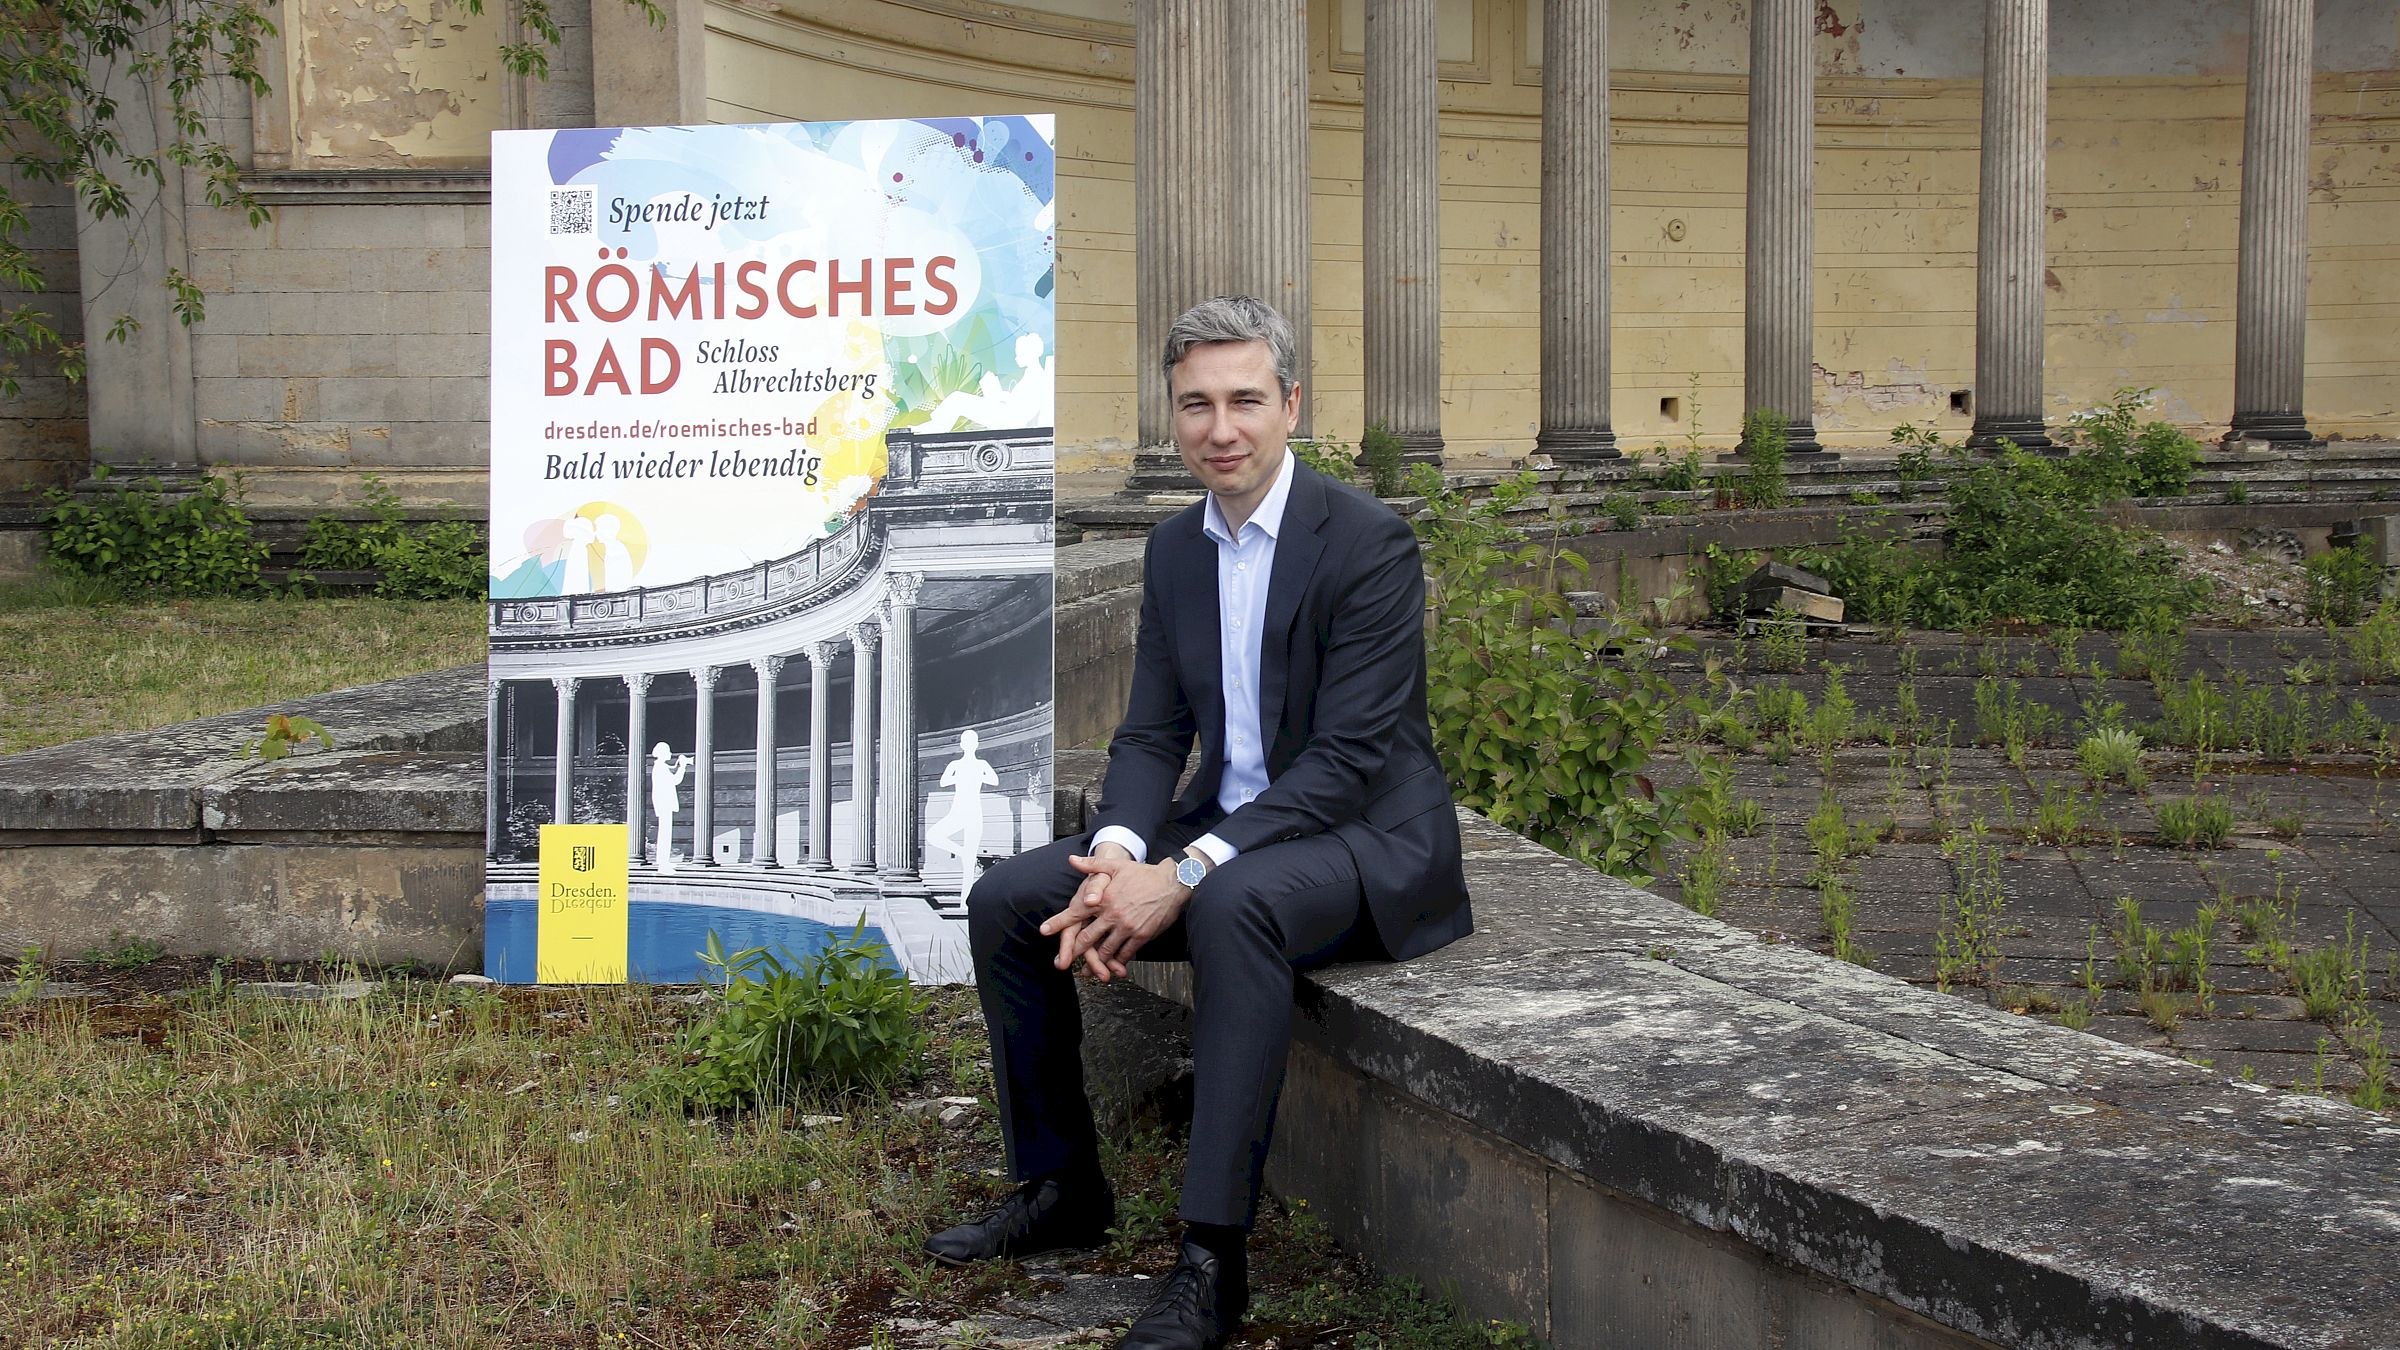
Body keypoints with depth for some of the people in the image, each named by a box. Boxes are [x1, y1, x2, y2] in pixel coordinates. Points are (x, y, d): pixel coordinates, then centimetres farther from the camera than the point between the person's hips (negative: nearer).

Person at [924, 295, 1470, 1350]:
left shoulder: (1369, 542, -15)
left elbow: (1349, 758, -22)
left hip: (1364, 841, -7)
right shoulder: (1174, 550, 8)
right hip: (1224, 830, 8)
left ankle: (1213, 1257, -32)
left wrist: (1184, 874, -28)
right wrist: (1118, 855, -16)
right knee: (1007, 898, -4)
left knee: (1233, 902, -39)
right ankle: (1060, 1187, 11)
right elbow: (1151, 735, 6)